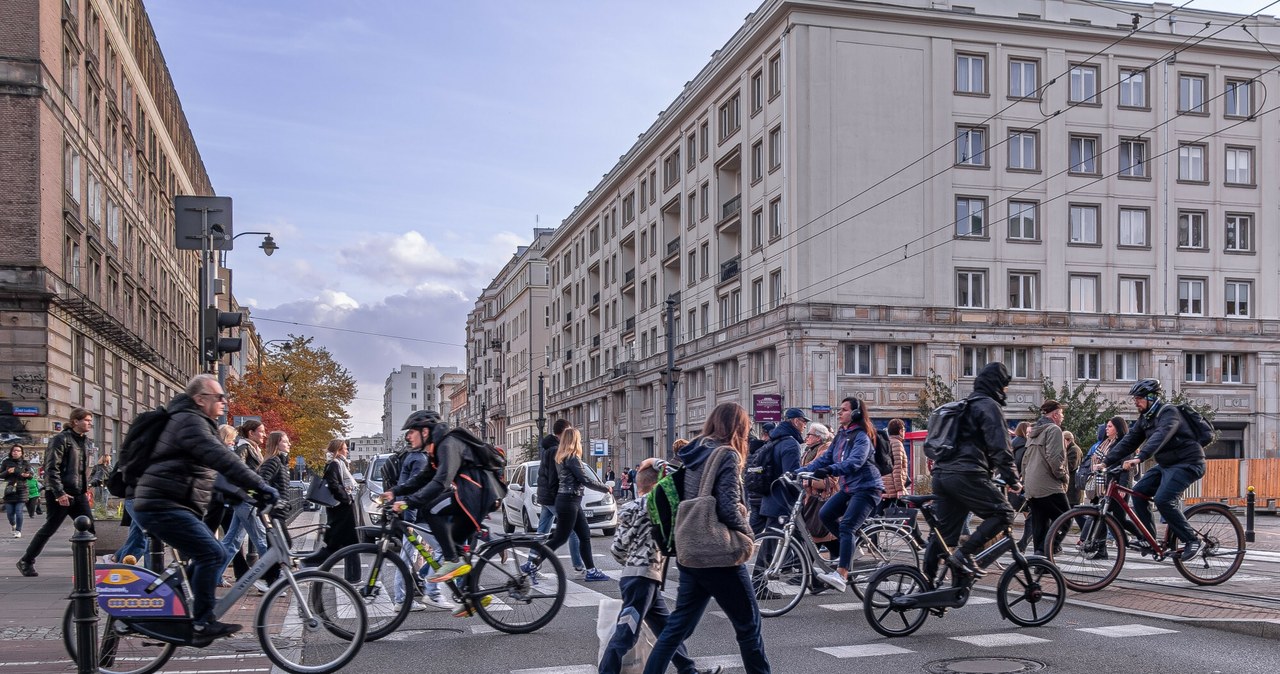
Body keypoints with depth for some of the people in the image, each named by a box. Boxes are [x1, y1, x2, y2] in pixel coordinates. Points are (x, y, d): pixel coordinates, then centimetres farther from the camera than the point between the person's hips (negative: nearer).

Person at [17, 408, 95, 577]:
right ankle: (26, 562, 19)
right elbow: (52, 468, -17)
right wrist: (59, 493, -21)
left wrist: (86, 488, 16)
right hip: (61, 494, -7)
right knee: (49, 529, 3)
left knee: (89, 527, 0)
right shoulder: (61, 439, -12)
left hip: (79, 494, 7)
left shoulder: (84, 440, 13)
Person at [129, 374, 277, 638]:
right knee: (211, 554, -18)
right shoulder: (189, 421, -13)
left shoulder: (199, 423, 21)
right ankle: (202, 622, -11)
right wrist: (259, 485, -34)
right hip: (162, 506, -11)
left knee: (216, 554, 12)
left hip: (169, 506, 11)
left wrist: (250, 490, 18)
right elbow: (220, 458, -28)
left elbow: (214, 467, 26)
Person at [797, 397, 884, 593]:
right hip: (848, 487, 8)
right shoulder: (841, 435, 12)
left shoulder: (862, 436, -14)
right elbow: (825, 458, 8)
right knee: (825, 514, -7)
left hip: (866, 488, -8)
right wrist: (800, 471, -4)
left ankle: (841, 575, -27)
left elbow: (854, 462, -30)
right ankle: (851, 546, 13)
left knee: (846, 526, -21)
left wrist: (829, 470, -44)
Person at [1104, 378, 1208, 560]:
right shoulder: (1145, 418, 8)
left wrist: (1139, 458, -49)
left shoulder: (1169, 412, -19)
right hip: (1165, 464, 9)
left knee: (1163, 500, -23)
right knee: (1138, 492, -2)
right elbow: (1129, 441, 5)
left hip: (1187, 463, -9)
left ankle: (1192, 541, -10)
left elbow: (1160, 436, -36)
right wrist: (1106, 462, -5)